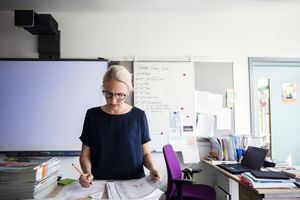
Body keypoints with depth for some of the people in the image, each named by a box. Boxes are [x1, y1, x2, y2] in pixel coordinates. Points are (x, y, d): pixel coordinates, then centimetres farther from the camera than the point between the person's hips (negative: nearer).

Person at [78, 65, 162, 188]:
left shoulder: (139, 116, 0)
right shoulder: (92, 115, 2)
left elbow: (145, 152, 8)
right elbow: (85, 154, 6)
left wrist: (152, 168, -10)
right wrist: (87, 173, -12)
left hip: (134, 183, -3)